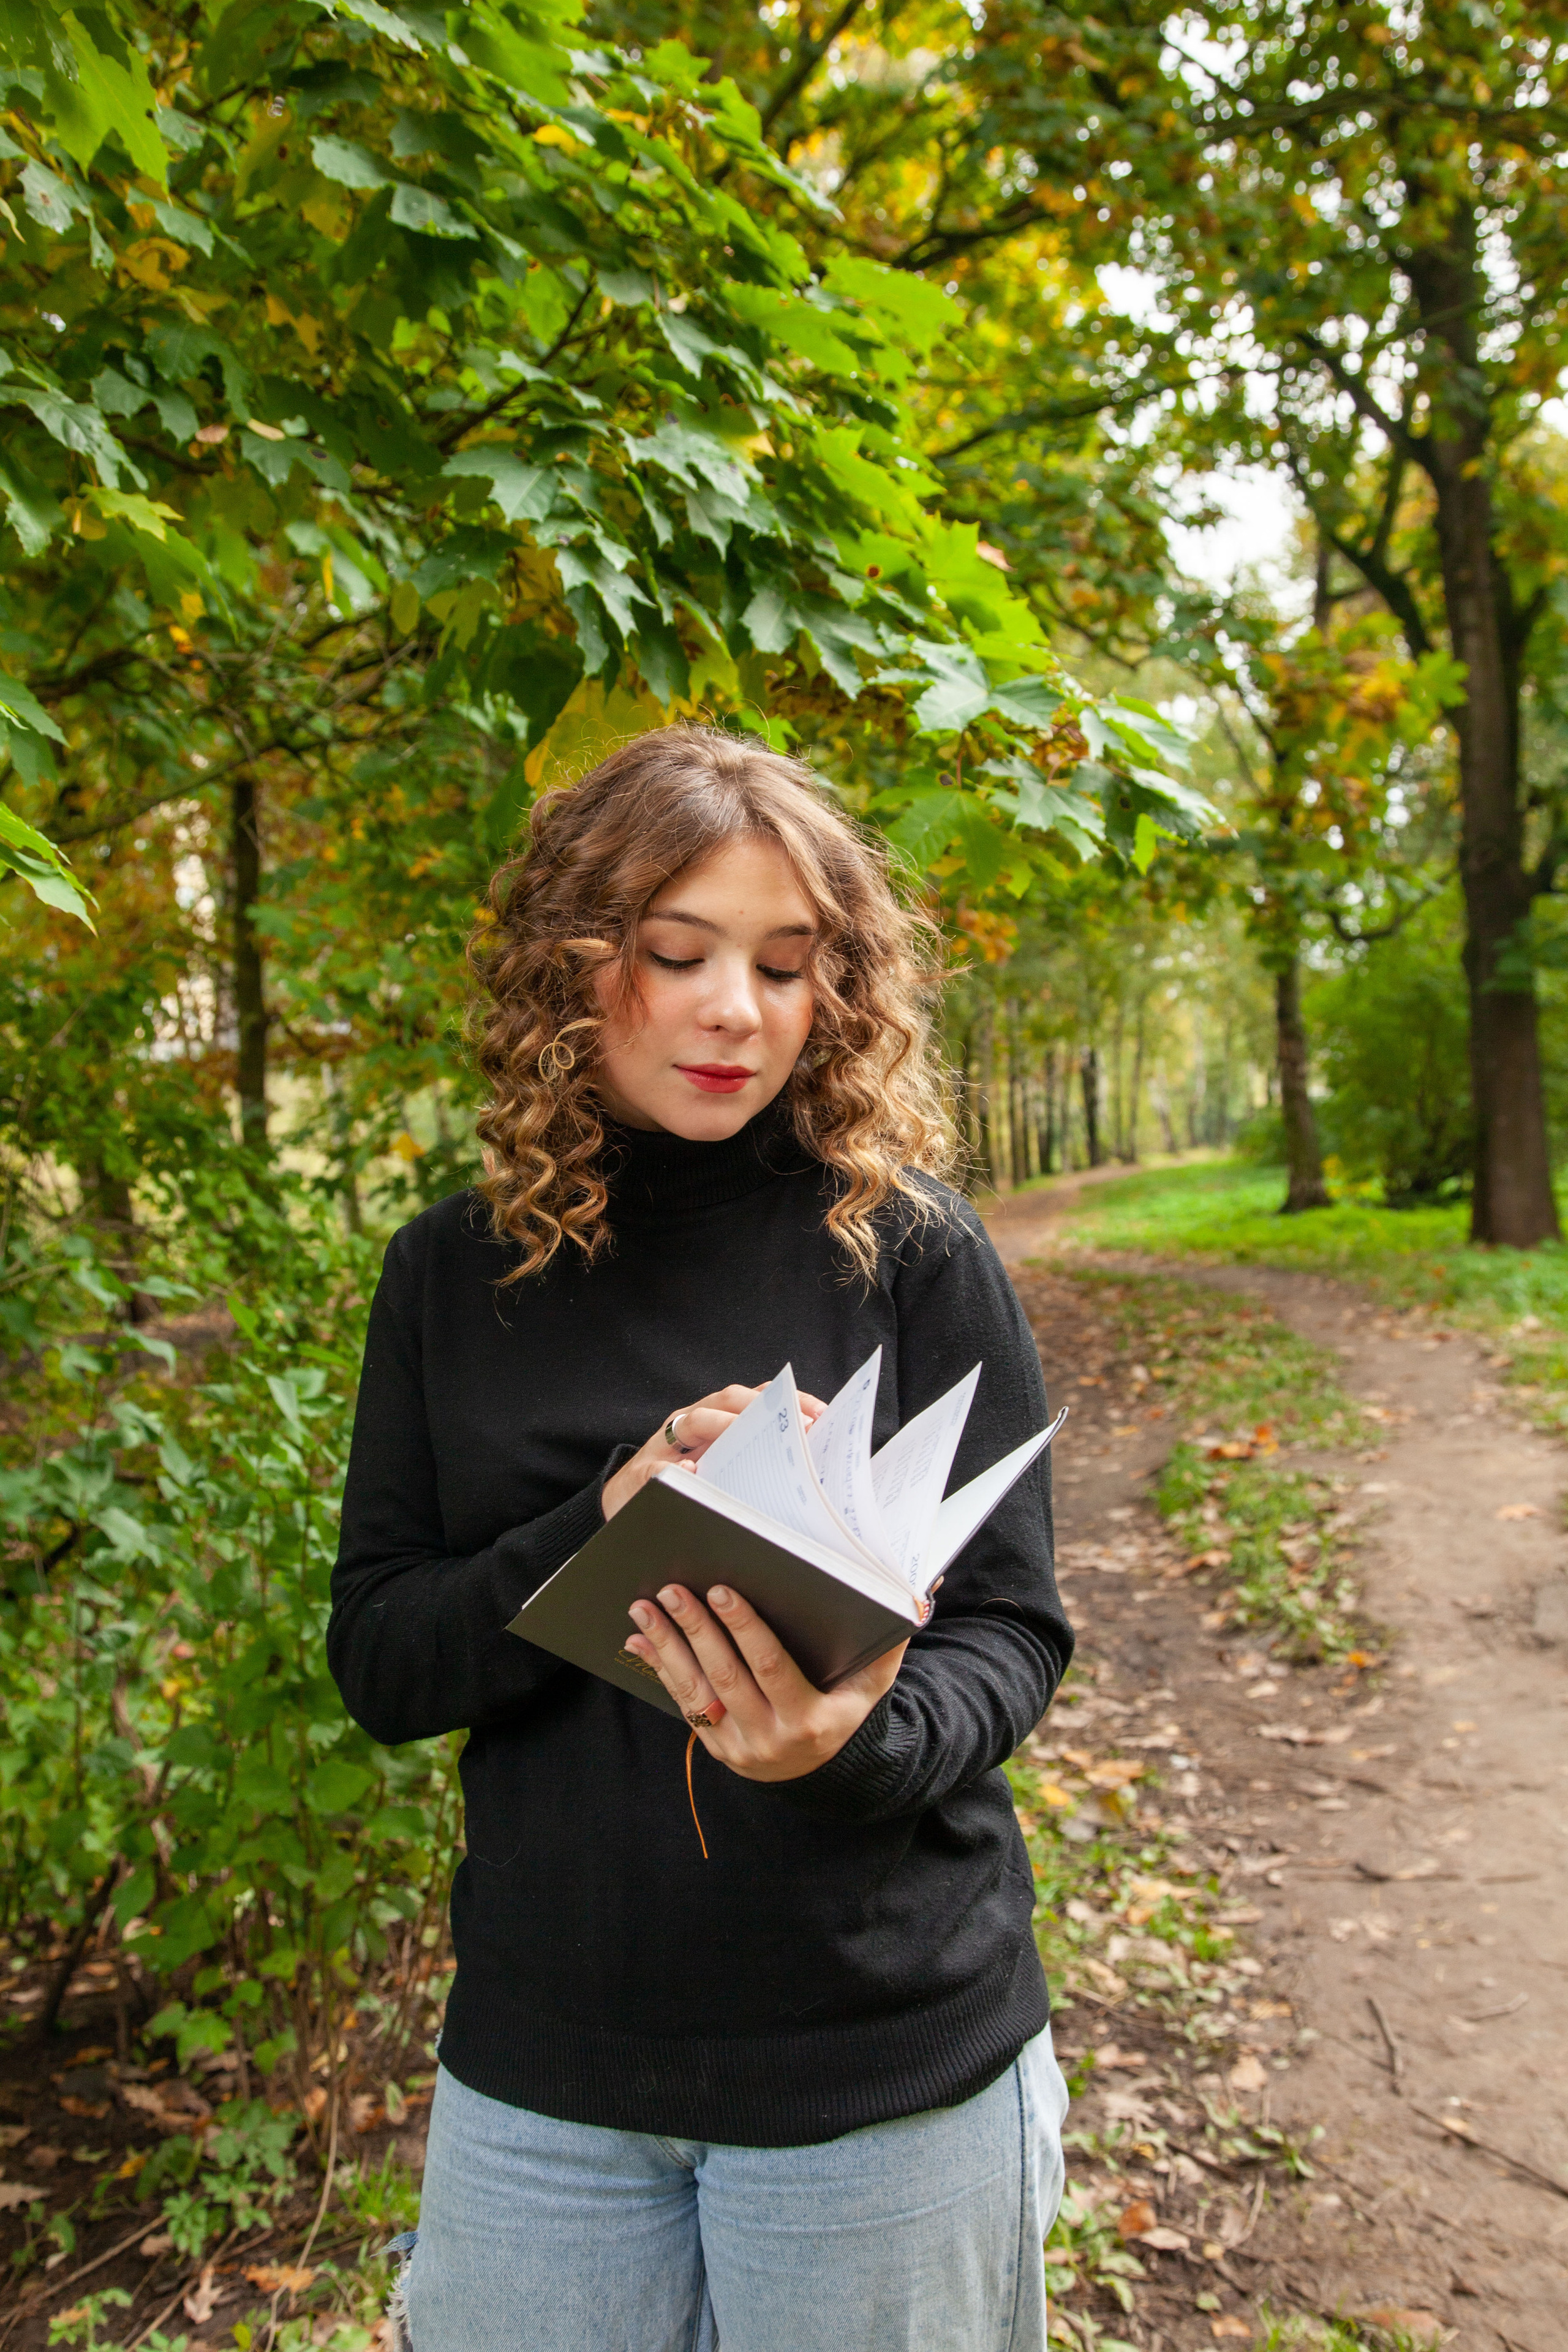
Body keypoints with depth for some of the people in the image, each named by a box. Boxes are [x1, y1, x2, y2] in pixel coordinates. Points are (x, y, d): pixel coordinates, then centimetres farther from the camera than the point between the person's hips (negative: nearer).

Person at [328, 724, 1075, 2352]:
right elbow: (378, 1666, -4)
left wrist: (855, 1740, -28)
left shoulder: (908, 1247, -8)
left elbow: (1011, 1631, -6)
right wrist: (613, 1530, -21)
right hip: (541, 2060, 2)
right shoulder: (456, 1269, -2)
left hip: (885, 2067, -1)